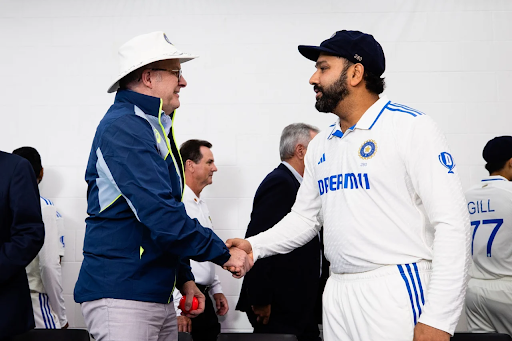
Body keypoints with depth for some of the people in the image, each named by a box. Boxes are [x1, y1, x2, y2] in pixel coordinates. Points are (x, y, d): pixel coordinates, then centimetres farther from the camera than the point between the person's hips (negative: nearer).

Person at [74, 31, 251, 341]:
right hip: (123, 296, -9)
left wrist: (185, 279, 18)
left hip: (159, 296, 9)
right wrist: (224, 254, -14)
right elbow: (161, 215, -24)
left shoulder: (155, 129, 17)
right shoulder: (124, 128, -16)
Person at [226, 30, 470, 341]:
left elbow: (452, 224, -14)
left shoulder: (410, 127, -9)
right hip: (338, 292, 7)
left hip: (396, 290, -6)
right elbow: (305, 217, 19)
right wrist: (255, 246, 0)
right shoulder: (320, 146, 12)